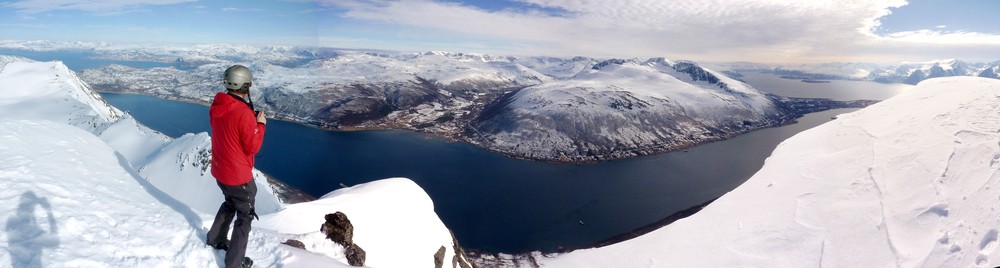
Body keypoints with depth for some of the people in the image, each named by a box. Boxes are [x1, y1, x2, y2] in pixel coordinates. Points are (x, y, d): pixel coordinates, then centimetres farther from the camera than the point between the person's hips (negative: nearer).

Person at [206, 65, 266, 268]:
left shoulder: (216, 107, -3)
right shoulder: (243, 114, -28)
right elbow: (253, 147, -20)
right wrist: (260, 124, -10)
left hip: (219, 170, 8)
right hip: (239, 175, -8)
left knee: (230, 203, 32)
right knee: (245, 216, 10)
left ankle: (215, 239, 48)